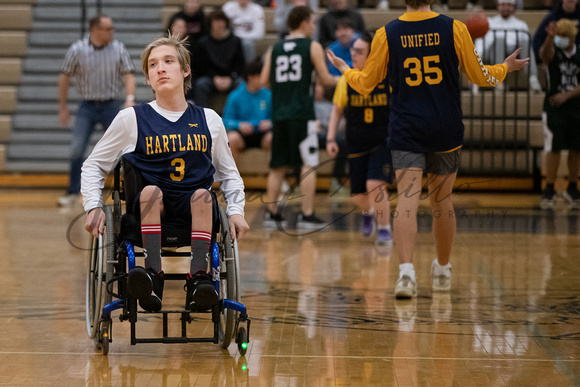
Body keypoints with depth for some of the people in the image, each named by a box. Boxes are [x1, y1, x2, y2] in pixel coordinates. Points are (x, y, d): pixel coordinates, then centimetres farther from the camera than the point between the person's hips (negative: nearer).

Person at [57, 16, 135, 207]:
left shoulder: (119, 49, -1)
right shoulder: (77, 50, -4)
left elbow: (128, 75, -2)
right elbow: (65, 77, 4)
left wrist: (130, 99, -18)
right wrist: (63, 106, 6)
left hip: (112, 105, 1)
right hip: (87, 106, 0)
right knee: (77, 149, -8)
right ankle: (73, 193, 3)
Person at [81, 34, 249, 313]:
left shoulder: (209, 120, 14)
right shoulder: (131, 119, 8)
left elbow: (228, 173, 26)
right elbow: (93, 166, 17)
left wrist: (236, 211, 9)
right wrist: (94, 207, 1)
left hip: (195, 216, 1)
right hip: (147, 216, -1)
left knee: (202, 194, -32)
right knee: (151, 190, -33)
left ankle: (198, 279, -44)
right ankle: (153, 277, -47)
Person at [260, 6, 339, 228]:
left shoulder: (275, 49, 11)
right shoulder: (313, 47, -1)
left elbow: (265, 81, 5)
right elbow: (326, 80, -4)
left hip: (279, 112, 5)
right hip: (302, 113, -5)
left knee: (278, 166, 12)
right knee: (309, 165, -1)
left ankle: (272, 212, 13)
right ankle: (307, 214, -6)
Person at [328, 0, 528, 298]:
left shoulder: (386, 34, -3)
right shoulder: (454, 29, -3)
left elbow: (365, 84, 7)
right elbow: (480, 77, 6)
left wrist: (344, 70, 28)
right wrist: (506, 68, 27)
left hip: (405, 131, -1)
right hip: (446, 129, 1)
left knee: (406, 200, -8)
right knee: (441, 201, 15)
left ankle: (406, 271, -26)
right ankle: (443, 271, 31)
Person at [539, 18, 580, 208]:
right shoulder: (553, 50, -6)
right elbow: (544, 54, -33)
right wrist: (550, 37, -53)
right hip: (554, 107, -3)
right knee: (554, 149, -7)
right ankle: (549, 190, 3)